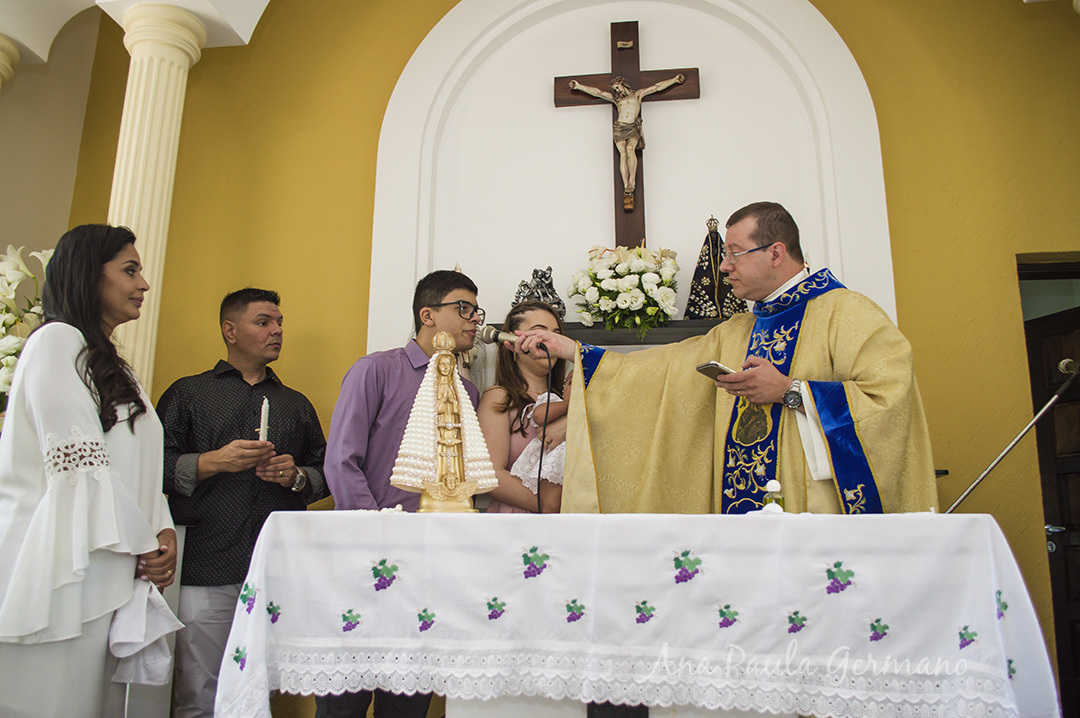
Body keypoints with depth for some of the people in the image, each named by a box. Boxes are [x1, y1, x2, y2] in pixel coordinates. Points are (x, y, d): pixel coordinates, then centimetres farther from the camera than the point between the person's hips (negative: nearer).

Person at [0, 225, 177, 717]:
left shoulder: (111, 364, 21)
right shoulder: (58, 340, -7)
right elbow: (77, 464, -15)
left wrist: (163, 531, 2)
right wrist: (142, 544, -8)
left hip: (108, 574, 8)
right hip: (63, 570, -8)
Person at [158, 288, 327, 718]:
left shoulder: (296, 404, 21)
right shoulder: (187, 394, 11)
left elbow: (325, 472, 18)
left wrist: (296, 476, -2)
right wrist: (214, 462, -11)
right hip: (207, 571, -2)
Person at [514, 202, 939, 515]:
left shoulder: (846, 312, -4)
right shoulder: (735, 335, 16)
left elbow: (890, 395, -16)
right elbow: (664, 370, 15)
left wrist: (791, 391, -17)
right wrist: (572, 351, 11)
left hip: (822, 512, -5)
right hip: (744, 506, 6)